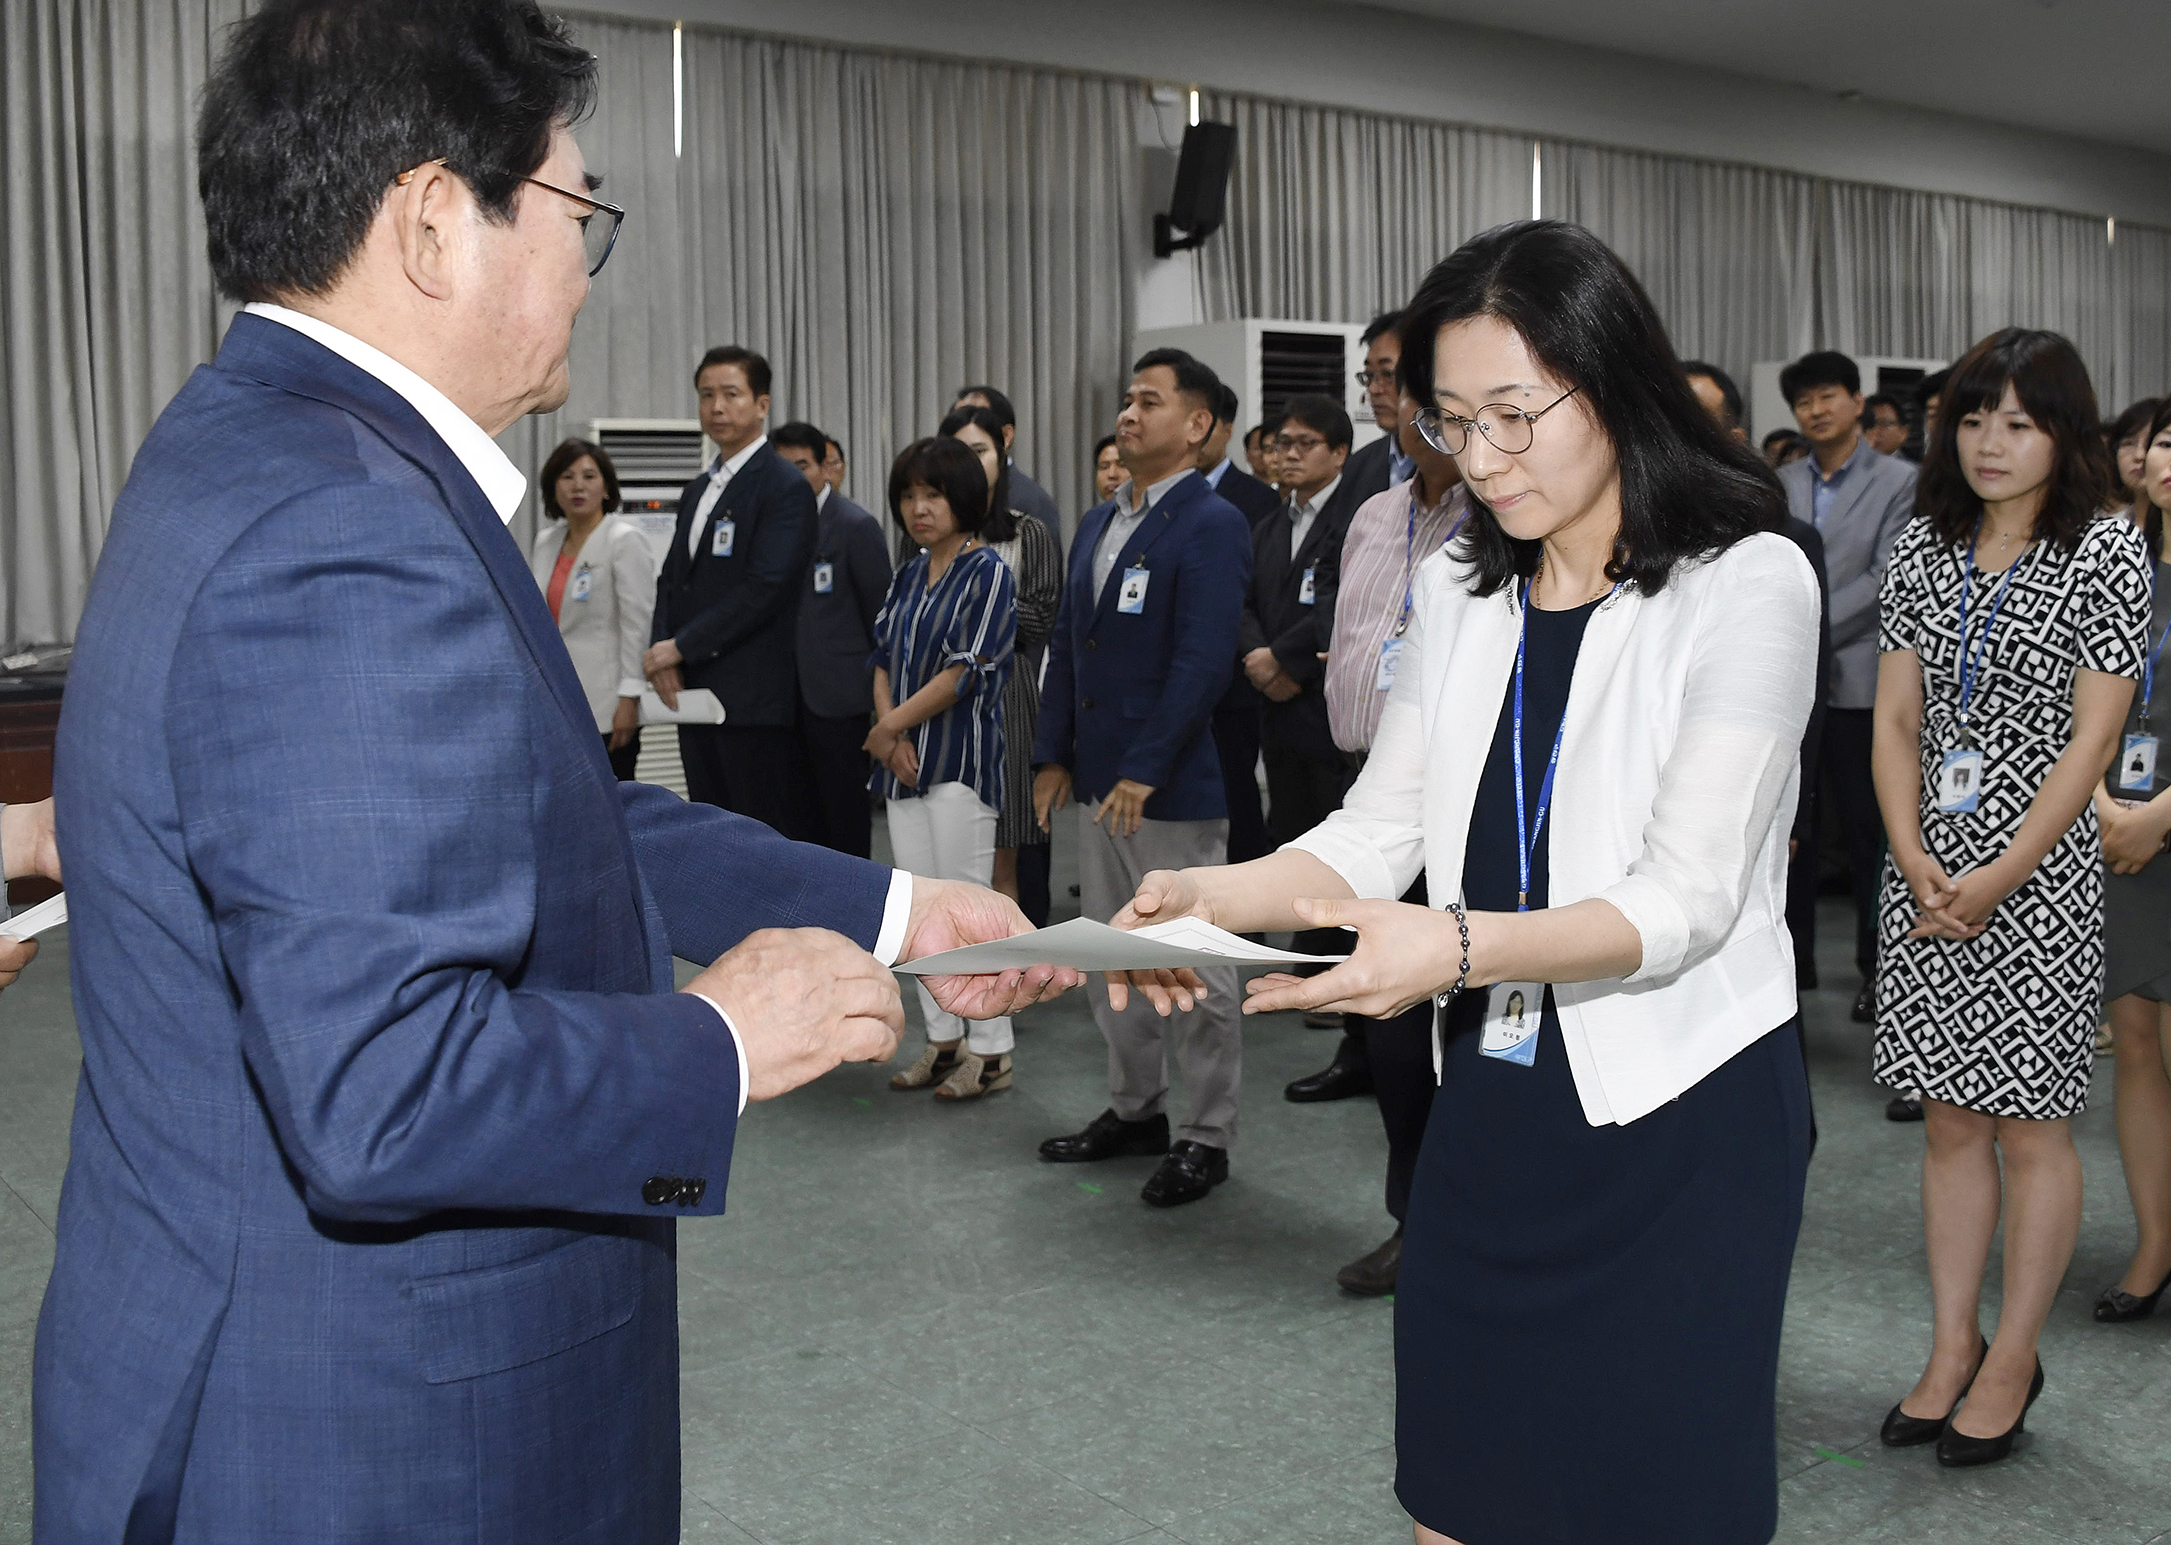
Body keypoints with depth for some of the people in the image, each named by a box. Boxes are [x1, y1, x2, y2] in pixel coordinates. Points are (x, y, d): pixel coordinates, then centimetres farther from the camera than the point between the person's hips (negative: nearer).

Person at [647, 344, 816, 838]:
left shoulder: (785, 488, -9)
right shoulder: (697, 491, 19)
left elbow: (765, 588, -17)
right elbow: (671, 578, 17)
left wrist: (681, 647, -14)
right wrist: (660, 652, -1)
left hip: (754, 699, -8)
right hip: (694, 694, 9)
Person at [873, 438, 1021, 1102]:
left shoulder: (988, 574, -8)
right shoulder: (908, 576, 14)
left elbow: (965, 671, -15)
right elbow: (883, 657, 11)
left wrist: (889, 727, -10)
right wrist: (889, 730, -7)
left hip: (961, 761, -7)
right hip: (904, 764, 7)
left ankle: (990, 1051, 5)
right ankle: (943, 1040, 20)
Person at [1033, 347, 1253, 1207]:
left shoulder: (1211, 526, -11)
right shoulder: (1098, 524, 14)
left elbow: (1203, 661, -19)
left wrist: (1143, 772, -21)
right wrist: (1053, 756, 9)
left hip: (1171, 787, -8)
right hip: (1094, 781, 8)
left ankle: (1207, 1137, 15)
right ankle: (1135, 1110, 31)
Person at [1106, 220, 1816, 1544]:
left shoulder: (1747, 585, -12)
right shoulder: (1458, 596, 7)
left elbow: (1684, 899, -20)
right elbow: (1375, 837, 4)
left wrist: (1460, 945, -37)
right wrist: (1206, 898, -15)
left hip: (1680, 1116, -5)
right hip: (1490, 1107, 5)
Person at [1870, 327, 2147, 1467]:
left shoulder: (2107, 552, -4)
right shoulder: (1924, 548, 7)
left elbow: (2091, 739, -9)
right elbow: (1895, 720, 6)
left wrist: (1999, 878, -15)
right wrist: (1914, 860, -8)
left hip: (2041, 875, -4)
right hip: (1925, 873, 4)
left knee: (2030, 1125, 5)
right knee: (1950, 1118, 11)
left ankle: (2013, 1361, 19)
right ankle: (1953, 1347, 23)